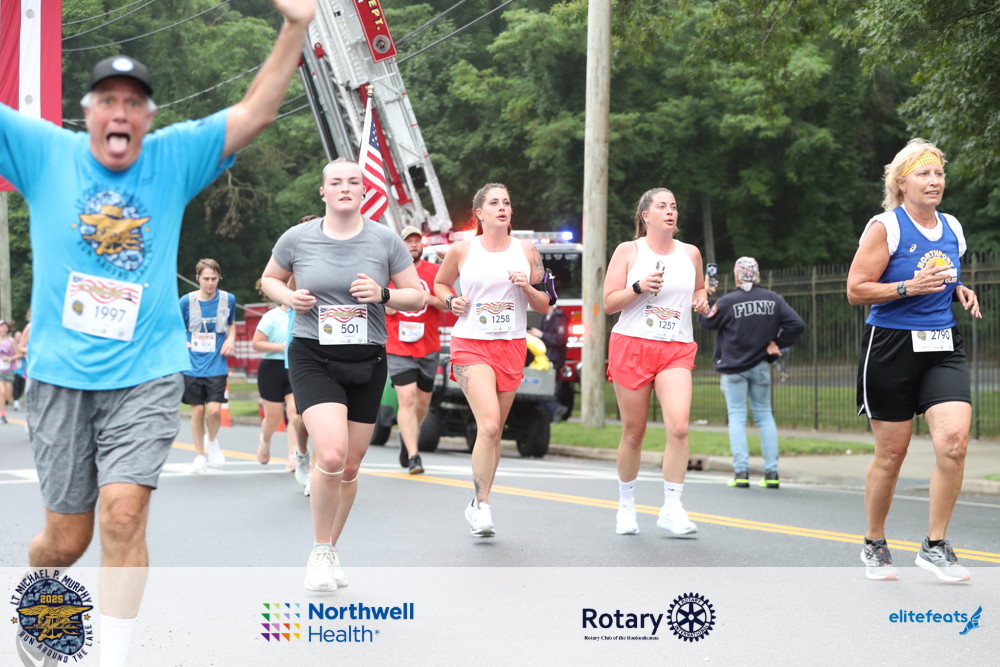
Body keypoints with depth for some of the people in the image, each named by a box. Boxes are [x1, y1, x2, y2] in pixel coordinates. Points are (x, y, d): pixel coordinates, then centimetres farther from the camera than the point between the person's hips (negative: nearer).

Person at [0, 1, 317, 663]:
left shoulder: (174, 158, 4)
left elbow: (256, 112, -1)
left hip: (146, 373, 0)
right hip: (61, 376, 0)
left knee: (124, 513, -16)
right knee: (67, 537, 7)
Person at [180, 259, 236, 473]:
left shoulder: (228, 299, 0)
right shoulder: (186, 301, -4)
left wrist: (231, 339, 0)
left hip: (217, 365, 0)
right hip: (193, 365, 0)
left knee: (214, 409, -12)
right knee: (198, 411, 4)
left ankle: (213, 440, 19)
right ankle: (199, 456, 19)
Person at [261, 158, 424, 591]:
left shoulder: (385, 240, 1)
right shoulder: (298, 238, 0)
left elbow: (418, 298, 5)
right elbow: (269, 279, 16)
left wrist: (383, 295, -14)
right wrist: (289, 297, -6)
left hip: (367, 362, 3)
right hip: (313, 358, -2)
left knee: (350, 466, 9)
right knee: (331, 456, -21)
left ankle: (330, 552, 29)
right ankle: (319, 552, -2)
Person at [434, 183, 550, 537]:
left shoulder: (526, 250, 6)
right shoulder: (462, 250, 1)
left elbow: (544, 306, 10)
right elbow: (440, 283, 19)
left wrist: (527, 287, -10)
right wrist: (452, 301, -2)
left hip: (511, 347, 3)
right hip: (471, 345, -3)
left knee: (494, 430, 8)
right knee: (489, 424, -20)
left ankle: (478, 504, 22)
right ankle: (483, 504, -10)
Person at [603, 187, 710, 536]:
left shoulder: (690, 253, 11)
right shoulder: (628, 251, 3)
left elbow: (699, 288, 29)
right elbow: (609, 303, 1)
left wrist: (701, 300, 6)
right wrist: (639, 288, -15)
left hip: (677, 350, 2)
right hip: (632, 345, -2)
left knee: (679, 426, -18)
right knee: (633, 433, 3)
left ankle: (671, 508, -12)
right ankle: (626, 505, 21)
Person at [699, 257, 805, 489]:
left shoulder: (728, 301, -11)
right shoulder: (773, 300, 0)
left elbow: (707, 322, 4)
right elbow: (797, 324, -3)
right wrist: (777, 344, 4)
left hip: (733, 367, -3)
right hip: (761, 366, 3)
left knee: (737, 417, 1)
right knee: (764, 414, 10)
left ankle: (741, 472, -9)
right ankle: (771, 472, 5)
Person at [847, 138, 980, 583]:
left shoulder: (952, 229, 11)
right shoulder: (885, 227, -7)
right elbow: (856, 290, -11)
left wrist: (961, 293, 6)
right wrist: (909, 287, -20)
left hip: (943, 347, 4)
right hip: (892, 345, -4)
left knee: (954, 438, -16)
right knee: (891, 454, 3)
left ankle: (935, 546, -4)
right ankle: (874, 546, 24)